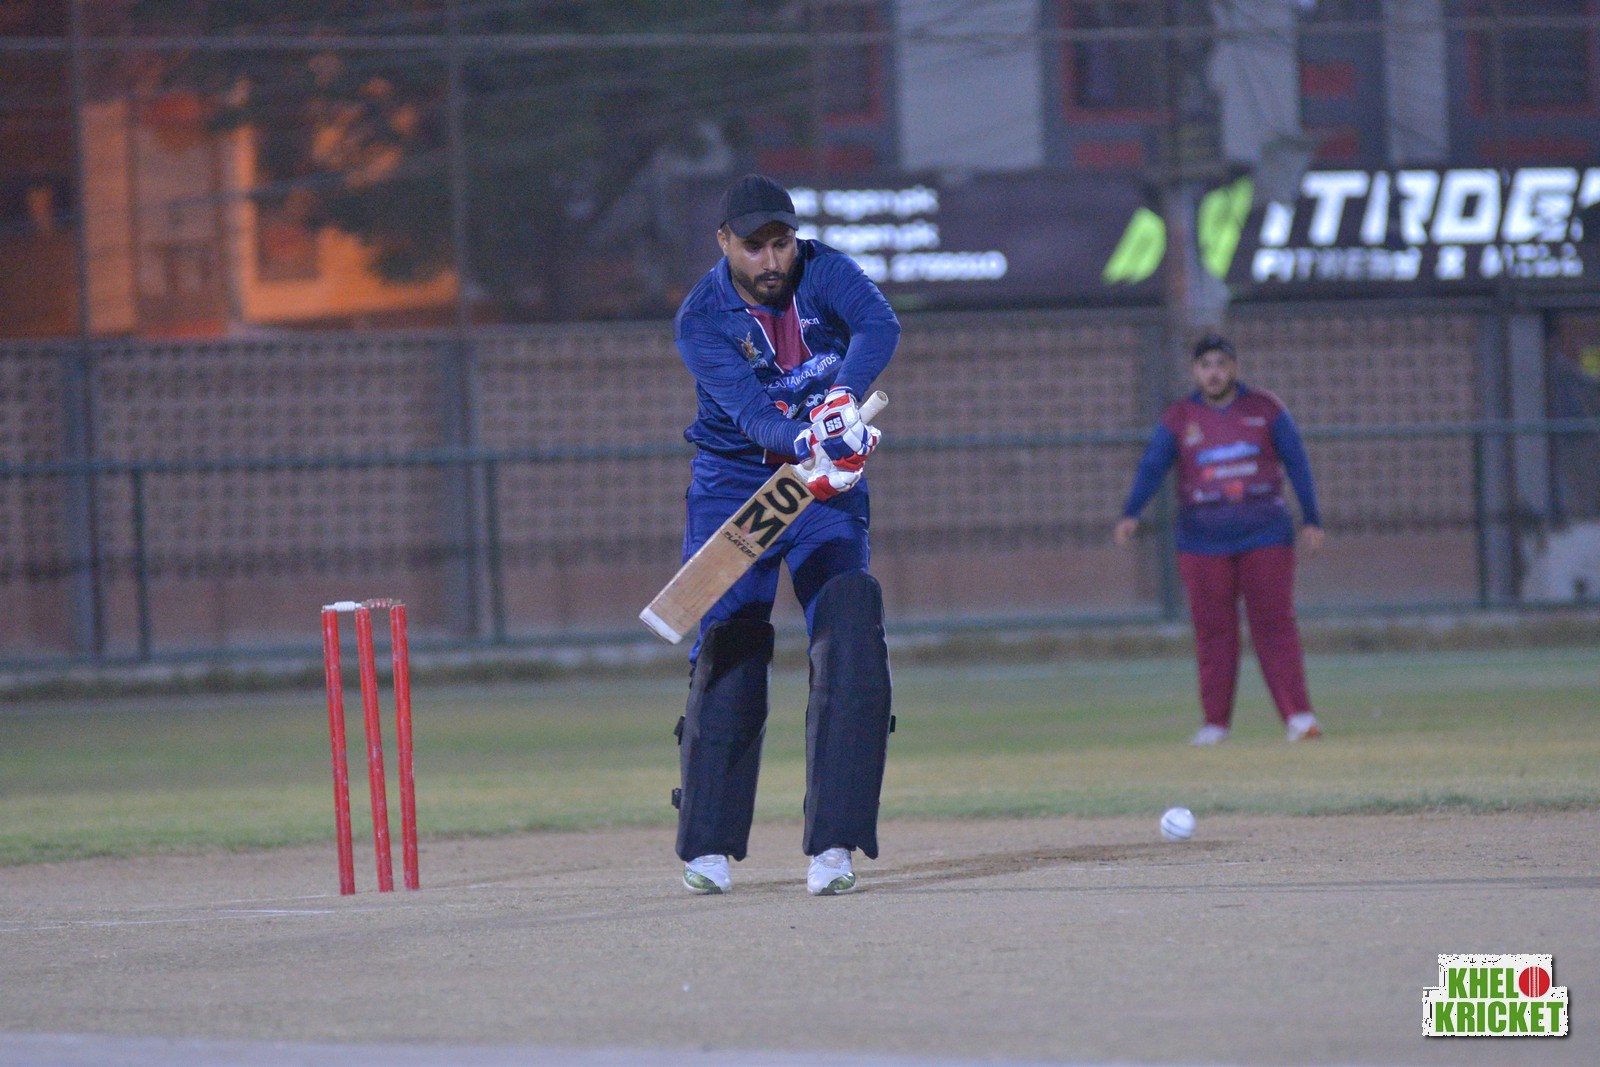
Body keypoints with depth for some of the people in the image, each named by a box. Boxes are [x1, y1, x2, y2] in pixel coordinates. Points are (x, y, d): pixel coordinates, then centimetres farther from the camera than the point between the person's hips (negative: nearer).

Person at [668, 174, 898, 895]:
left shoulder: (823, 273, -11)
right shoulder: (701, 320, -16)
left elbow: (879, 326, -31)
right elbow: (748, 409, -31)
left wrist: (844, 398, -49)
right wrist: (805, 443, -51)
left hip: (830, 486, 1)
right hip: (732, 484, -1)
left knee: (850, 646, -13)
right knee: (727, 656, -5)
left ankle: (833, 843, -13)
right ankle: (708, 846, 5)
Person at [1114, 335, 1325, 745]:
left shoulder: (1265, 409, 5)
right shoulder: (1178, 418, 3)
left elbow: (1296, 462, 6)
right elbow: (1152, 467, -7)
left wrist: (1311, 521, -1)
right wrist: (1130, 515, -23)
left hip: (1265, 535, 0)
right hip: (1203, 538, 1)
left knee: (1275, 625, -5)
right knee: (1213, 630, 0)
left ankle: (1298, 715, -7)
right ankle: (1215, 722, 5)